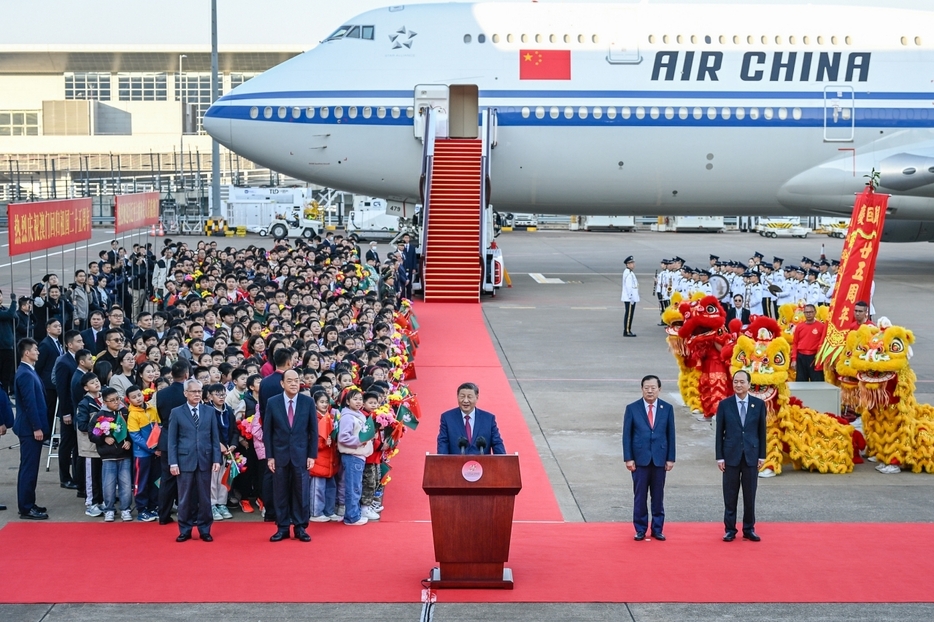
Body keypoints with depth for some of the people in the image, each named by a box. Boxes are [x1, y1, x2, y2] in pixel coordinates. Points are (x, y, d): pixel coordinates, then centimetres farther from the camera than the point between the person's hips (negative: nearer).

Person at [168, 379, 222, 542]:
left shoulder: (209, 412, 8)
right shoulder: (177, 413, 3)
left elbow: (215, 438, 7)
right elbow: (172, 440, 0)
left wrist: (216, 459, -1)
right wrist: (173, 462, -7)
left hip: (205, 460, 1)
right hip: (185, 461, -1)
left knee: (204, 497, 5)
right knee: (185, 498, 3)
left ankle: (204, 530, 13)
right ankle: (185, 530, 12)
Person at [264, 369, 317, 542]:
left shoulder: (308, 402, 0)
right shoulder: (272, 402, -1)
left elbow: (313, 430, 2)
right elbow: (267, 431, 2)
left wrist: (312, 455, -3)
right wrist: (269, 456, -3)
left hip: (301, 455, 0)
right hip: (280, 454, 0)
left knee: (301, 492, 3)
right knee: (281, 493, 5)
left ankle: (300, 528, 12)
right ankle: (282, 528, 12)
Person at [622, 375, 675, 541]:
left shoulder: (667, 408, 3)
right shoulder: (632, 408, 0)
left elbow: (671, 434, 4)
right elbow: (627, 435, 0)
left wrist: (670, 458, 0)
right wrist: (628, 458, -7)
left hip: (660, 459, 1)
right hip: (640, 459, -1)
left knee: (658, 496, 7)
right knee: (640, 496, 3)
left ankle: (657, 529, 15)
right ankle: (640, 530, 11)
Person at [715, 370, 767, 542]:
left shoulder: (759, 404, 2)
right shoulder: (724, 404, 0)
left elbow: (762, 431, 5)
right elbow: (719, 432, 1)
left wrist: (762, 456, 2)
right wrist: (719, 457, -4)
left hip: (751, 455, 1)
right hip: (731, 455, -1)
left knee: (750, 496, 5)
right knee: (730, 496, 4)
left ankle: (749, 529, 14)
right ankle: (730, 530, 11)